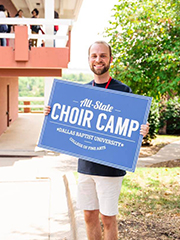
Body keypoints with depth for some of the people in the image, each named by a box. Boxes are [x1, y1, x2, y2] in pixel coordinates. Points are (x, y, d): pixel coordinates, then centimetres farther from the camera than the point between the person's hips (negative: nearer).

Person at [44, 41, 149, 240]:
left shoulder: (122, 91, -5)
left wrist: (142, 132, -25)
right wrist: (52, 114, 0)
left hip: (110, 166, -4)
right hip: (85, 164, 5)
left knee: (107, 218, 5)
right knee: (89, 216, 13)